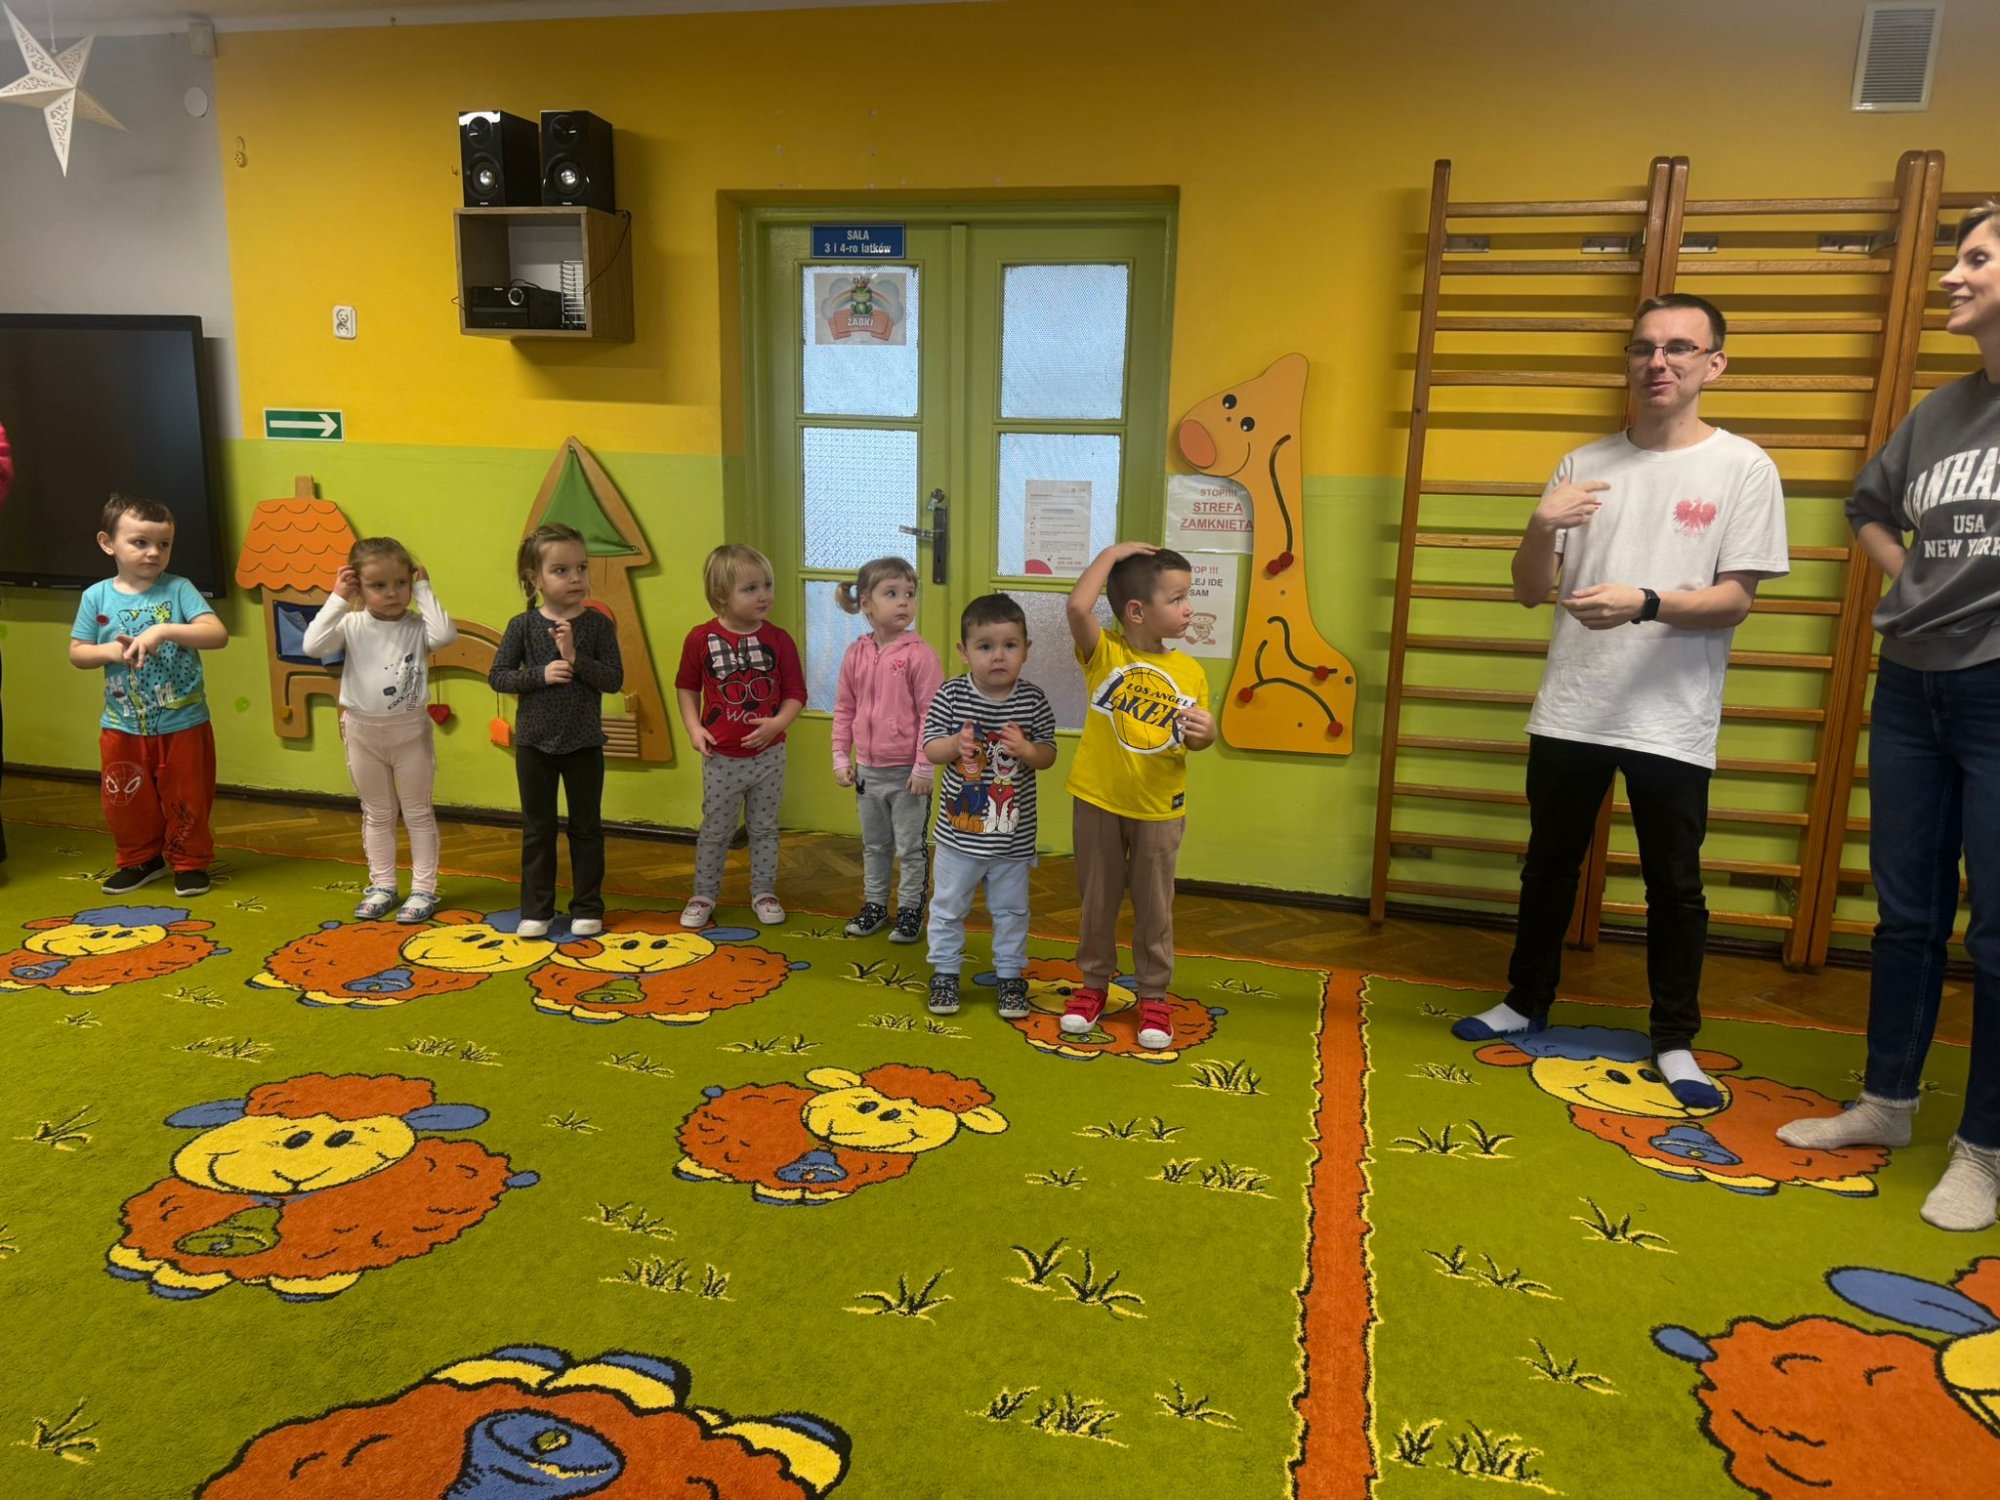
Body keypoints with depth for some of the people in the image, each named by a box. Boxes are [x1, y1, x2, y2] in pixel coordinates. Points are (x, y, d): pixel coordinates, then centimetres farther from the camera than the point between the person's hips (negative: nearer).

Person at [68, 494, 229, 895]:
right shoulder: (97, 597, -3)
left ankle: (190, 862, 28)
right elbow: (77, 653, 3)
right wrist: (110, 651, -17)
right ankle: (140, 860, 34)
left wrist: (164, 630, -32)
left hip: (184, 724, -2)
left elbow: (219, 635, -21)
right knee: (126, 802, 14)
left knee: (187, 799, 10)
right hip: (123, 726, 2)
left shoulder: (178, 589, -10)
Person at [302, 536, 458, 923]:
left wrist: (424, 591, -19)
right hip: (364, 731, 2)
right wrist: (336, 600, -17)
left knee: (418, 812, 9)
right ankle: (382, 887, 27)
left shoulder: (417, 625, -9)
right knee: (376, 814, 16)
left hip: (410, 730, -2)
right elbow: (313, 645, -19)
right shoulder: (352, 625, -6)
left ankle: (424, 889, 18)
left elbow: (445, 634, -30)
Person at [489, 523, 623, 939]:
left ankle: (587, 907, 21)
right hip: (534, 743, 0)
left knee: (586, 827, 10)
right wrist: (540, 675, -19)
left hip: (584, 744, 0)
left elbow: (614, 679, -11)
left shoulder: (598, 624, -6)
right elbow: (497, 676, -5)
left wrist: (576, 659, -24)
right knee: (537, 829, 11)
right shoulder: (523, 625, -5)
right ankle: (536, 909, 21)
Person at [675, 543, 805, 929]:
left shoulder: (778, 639, -7)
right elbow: (686, 686, 4)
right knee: (715, 830, 11)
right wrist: (694, 728, -6)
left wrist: (777, 723, -20)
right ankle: (704, 894, 27)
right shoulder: (701, 638, -9)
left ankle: (763, 892, 28)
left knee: (764, 828, 14)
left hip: (768, 755, 1)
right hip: (721, 757, -1)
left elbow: (796, 692, -4)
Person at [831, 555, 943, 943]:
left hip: (906, 772, -5)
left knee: (910, 848, 7)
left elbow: (931, 713, -15)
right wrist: (841, 757, 6)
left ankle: (910, 910, 21)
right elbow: (844, 709, 9)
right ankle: (874, 905, 34)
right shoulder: (856, 654, 1)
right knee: (874, 845, 19)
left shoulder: (919, 653, -15)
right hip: (868, 770, 5)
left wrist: (924, 766, -15)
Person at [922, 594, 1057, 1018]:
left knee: (1011, 910, 15)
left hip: (1013, 836, 1)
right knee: (949, 906, 14)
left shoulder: (1033, 701, -7)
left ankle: (1010, 974, 31)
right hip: (959, 831, 0)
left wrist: (1026, 749, -24)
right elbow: (930, 748, -5)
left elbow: (1048, 756, -3)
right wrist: (956, 745, -25)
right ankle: (945, 971, 31)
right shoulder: (951, 696, -9)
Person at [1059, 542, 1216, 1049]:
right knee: (1097, 900, 14)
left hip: (1159, 809, 1)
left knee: (1153, 907, 12)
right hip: (1097, 801, -1)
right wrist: (1113, 552, -19)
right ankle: (1093, 984, 32)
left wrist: (1205, 732, -18)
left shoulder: (1189, 671, -4)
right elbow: (1078, 606, -30)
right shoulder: (1104, 652, -11)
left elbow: (1201, 735, 7)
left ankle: (1154, 996, 26)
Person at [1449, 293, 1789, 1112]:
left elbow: (1733, 601, -8)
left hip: (1672, 722, -3)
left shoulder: (1743, 468, -3)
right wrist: (1542, 527, -15)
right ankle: (1527, 1003, 33)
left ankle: (1675, 1041, 22)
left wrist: (1644, 602, -26)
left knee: (1674, 887, 7)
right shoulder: (1584, 464, 6)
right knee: (1549, 866, 15)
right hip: (1569, 712, 3)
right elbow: (1529, 591, 5)